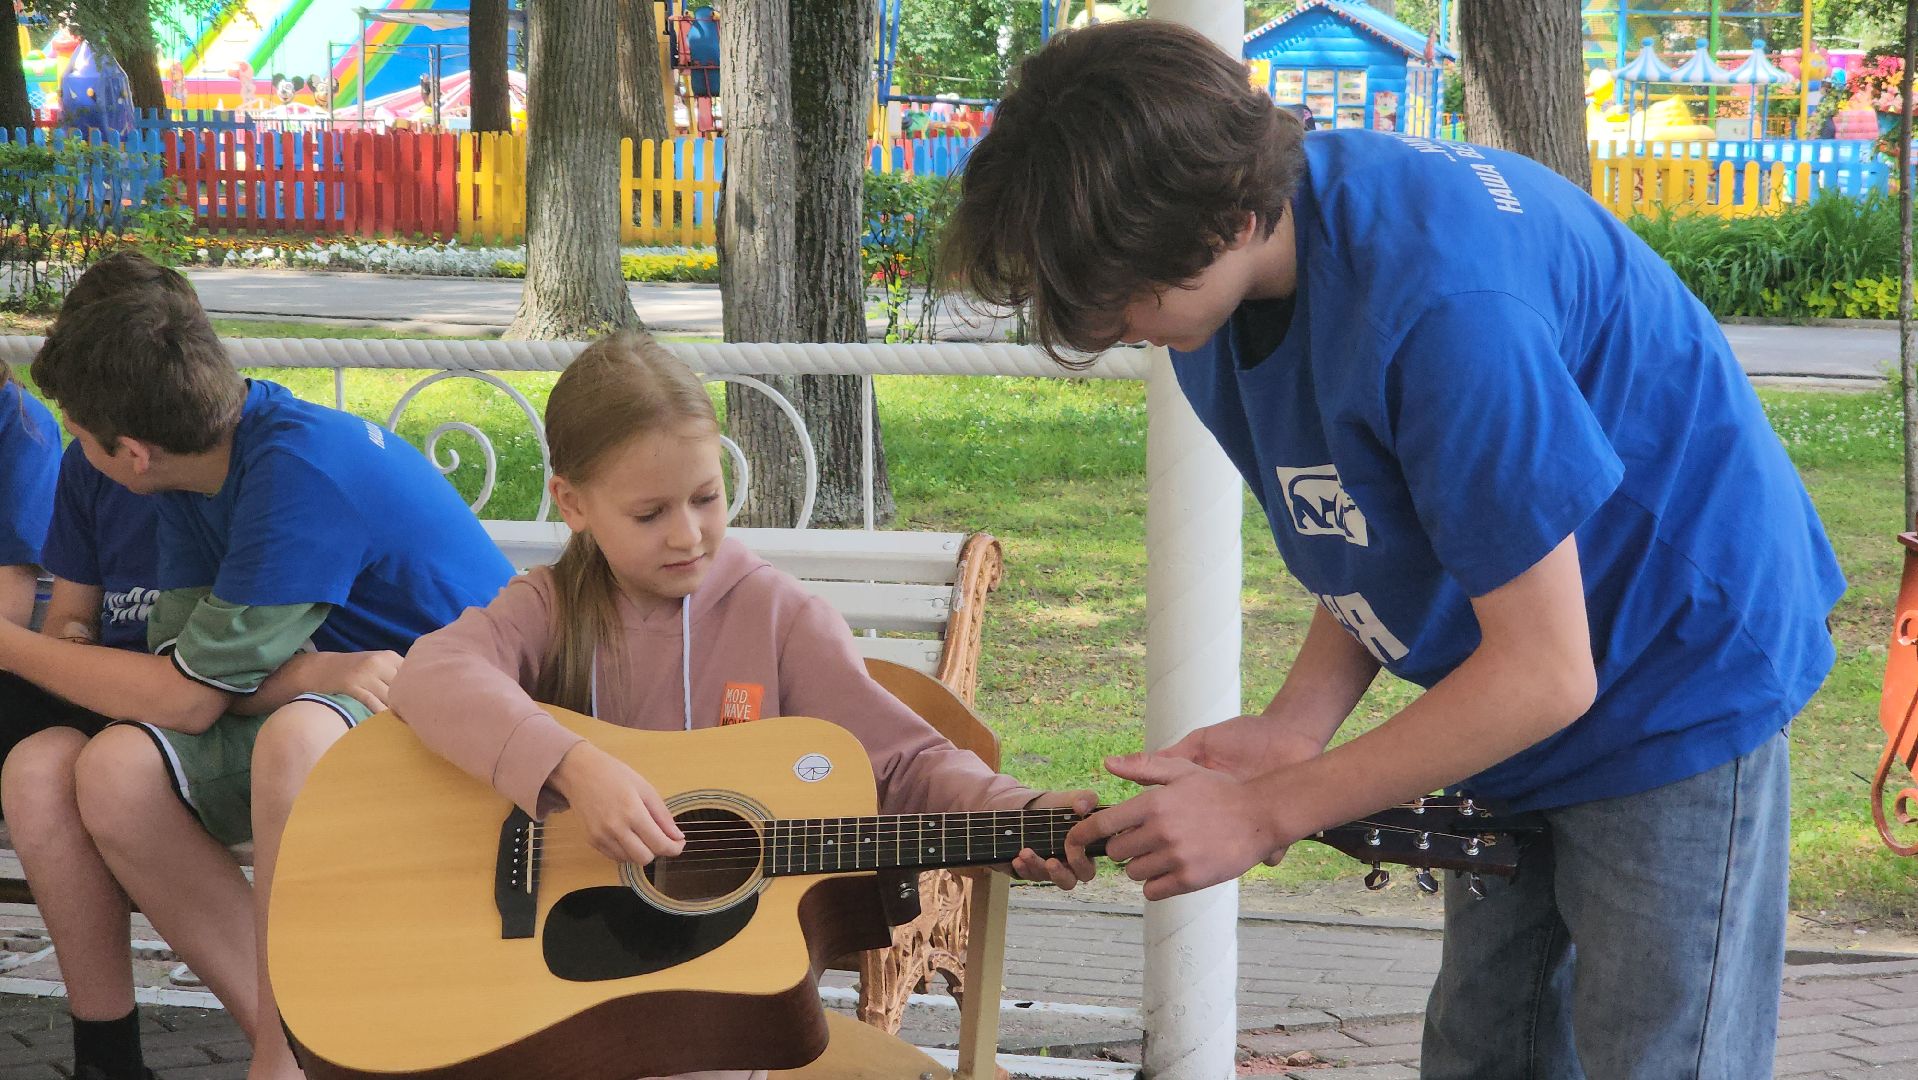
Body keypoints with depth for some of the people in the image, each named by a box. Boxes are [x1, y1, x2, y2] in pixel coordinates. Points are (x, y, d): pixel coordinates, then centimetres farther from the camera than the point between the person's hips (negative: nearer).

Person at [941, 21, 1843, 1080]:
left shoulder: (1438, 295, -35)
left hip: (1681, 687, -8)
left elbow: (1545, 673, -29)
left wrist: (1269, 810, -23)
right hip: (1512, 704, 8)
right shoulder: (1223, 305, -7)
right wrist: (1294, 725, -13)